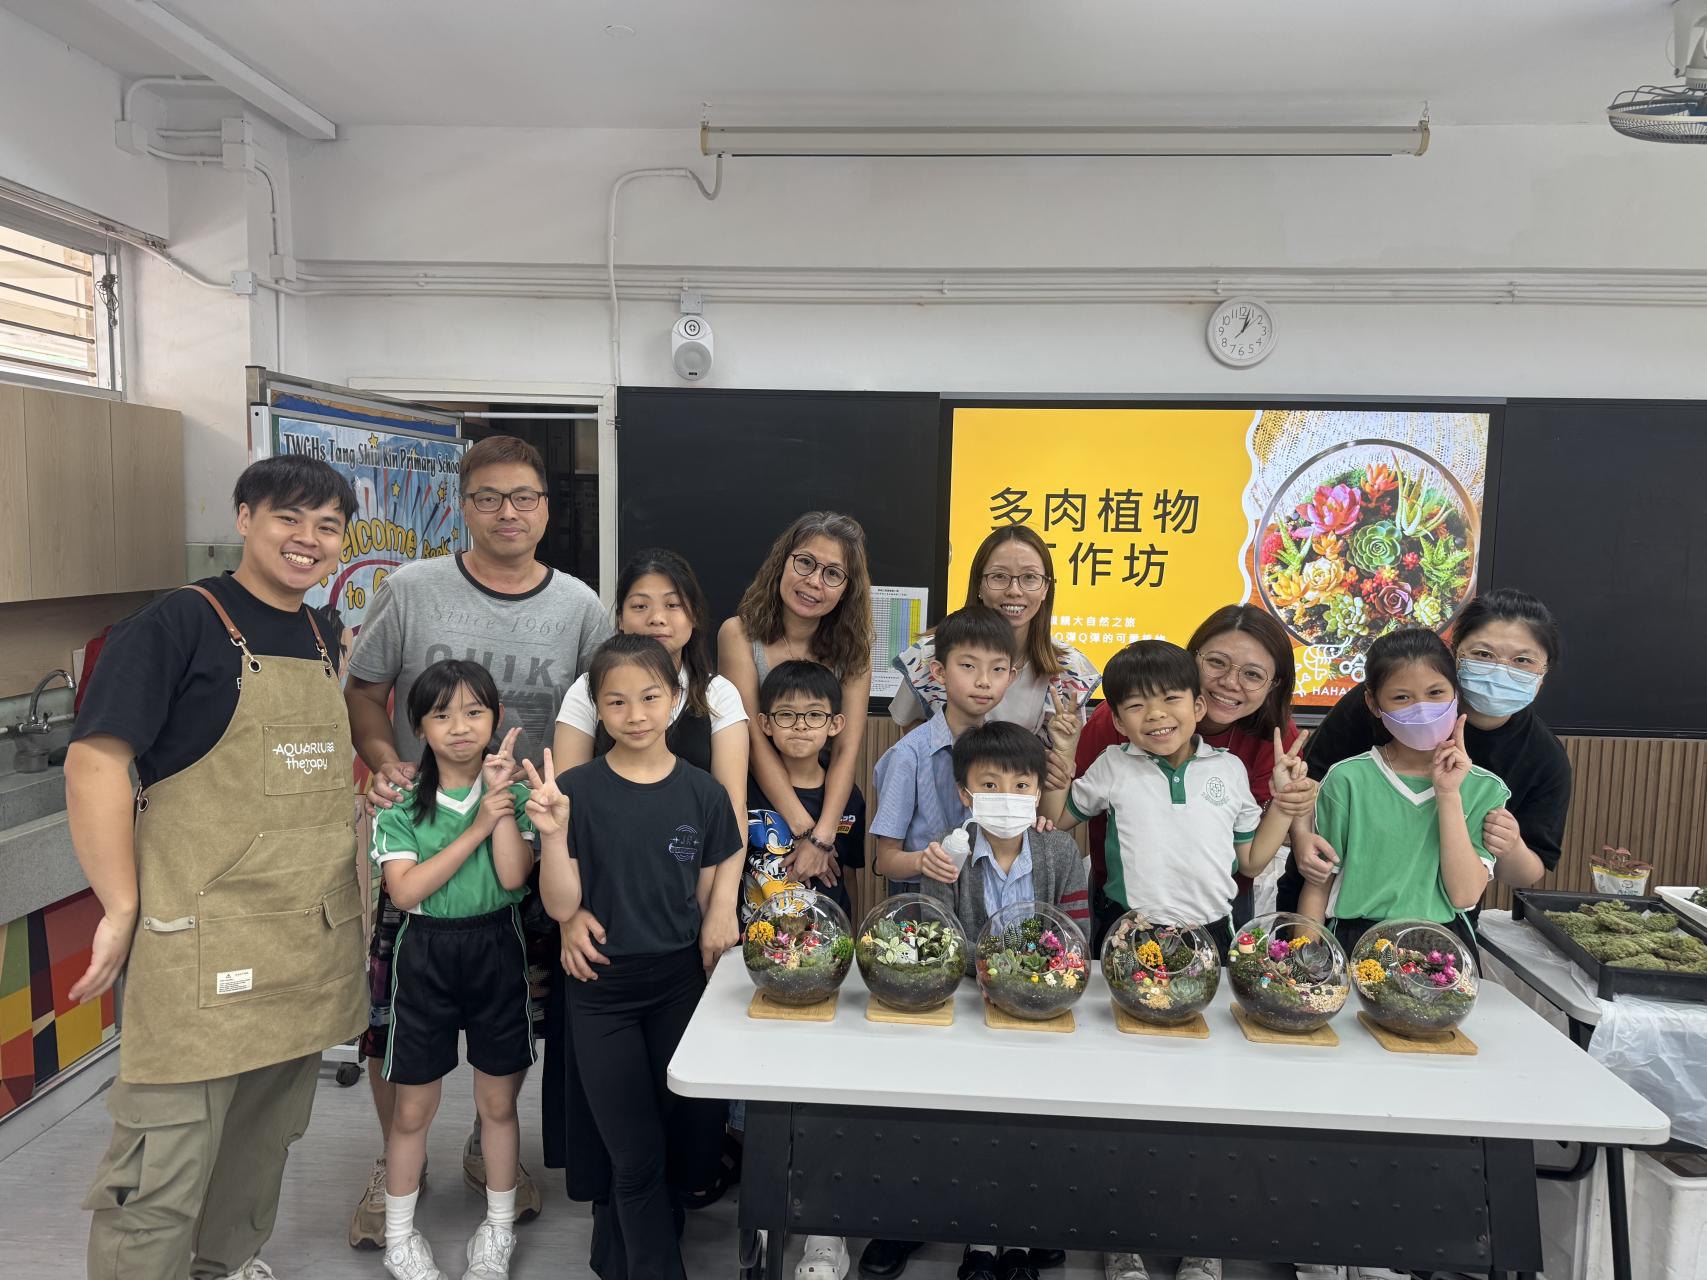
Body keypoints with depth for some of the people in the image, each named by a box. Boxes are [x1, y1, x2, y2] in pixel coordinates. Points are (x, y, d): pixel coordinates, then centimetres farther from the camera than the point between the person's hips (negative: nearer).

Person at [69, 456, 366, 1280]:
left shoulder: (323, 641, 13)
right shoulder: (179, 623, -9)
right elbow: (96, 761, -14)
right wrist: (122, 909, -16)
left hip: (310, 942, 7)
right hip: (203, 946, -7)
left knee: (267, 1133, 21)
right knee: (163, 1169, 0)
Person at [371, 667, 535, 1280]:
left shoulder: (513, 793, -2)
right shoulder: (401, 803, -4)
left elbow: (513, 875, -16)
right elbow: (404, 890, -17)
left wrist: (502, 796, -18)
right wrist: (477, 825, -19)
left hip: (496, 949, 1)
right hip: (425, 953, -1)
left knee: (498, 1101, 13)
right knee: (413, 1108, 10)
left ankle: (499, 1229, 32)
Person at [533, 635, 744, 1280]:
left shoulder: (703, 794, -4)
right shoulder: (576, 791, -9)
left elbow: (712, 902, 3)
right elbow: (562, 906, -11)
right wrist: (553, 832, -25)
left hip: (679, 984, 2)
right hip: (602, 991, -2)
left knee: (691, 1130, 12)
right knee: (638, 1154, 6)